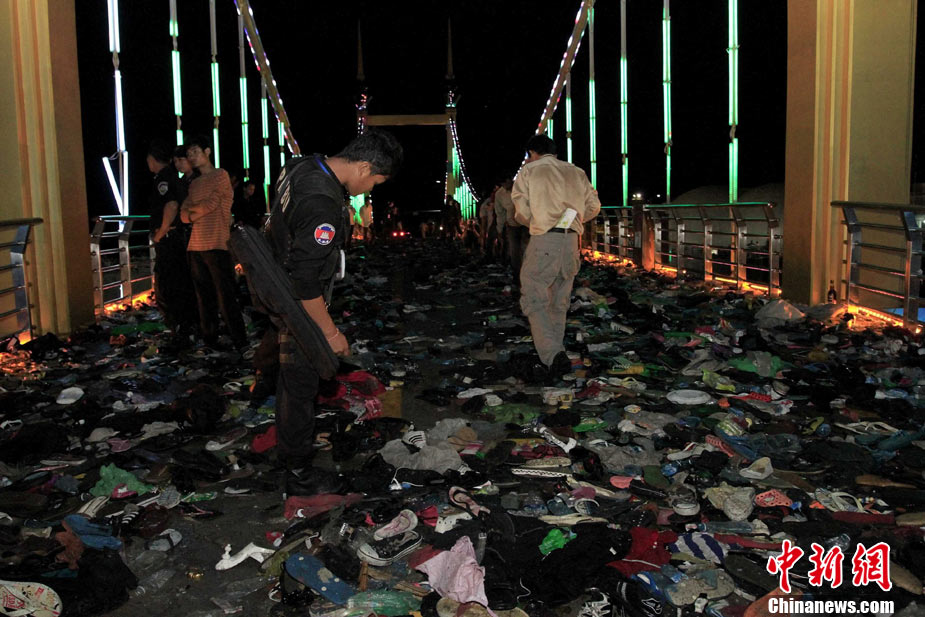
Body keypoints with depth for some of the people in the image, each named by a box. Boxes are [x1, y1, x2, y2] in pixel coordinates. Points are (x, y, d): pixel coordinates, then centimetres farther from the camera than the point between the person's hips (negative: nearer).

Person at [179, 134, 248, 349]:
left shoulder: (220, 175, 1)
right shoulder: (194, 183, 21)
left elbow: (209, 204, -9)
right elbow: (184, 216, 14)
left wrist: (192, 208, 8)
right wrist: (198, 213, -5)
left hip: (216, 245, -7)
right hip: (195, 247, 7)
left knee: (225, 299, -8)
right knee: (204, 299, 8)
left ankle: (240, 344, -4)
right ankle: (209, 341, 15)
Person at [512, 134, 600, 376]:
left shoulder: (528, 171, 5)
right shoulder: (576, 172, 17)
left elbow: (522, 212, 0)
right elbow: (593, 206, 12)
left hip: (543, 240, -5)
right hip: (571, 240, 5)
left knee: (535, 301, -1)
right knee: (559, 302, 17)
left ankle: (552, 354, -17)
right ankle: (555, 352, 24)